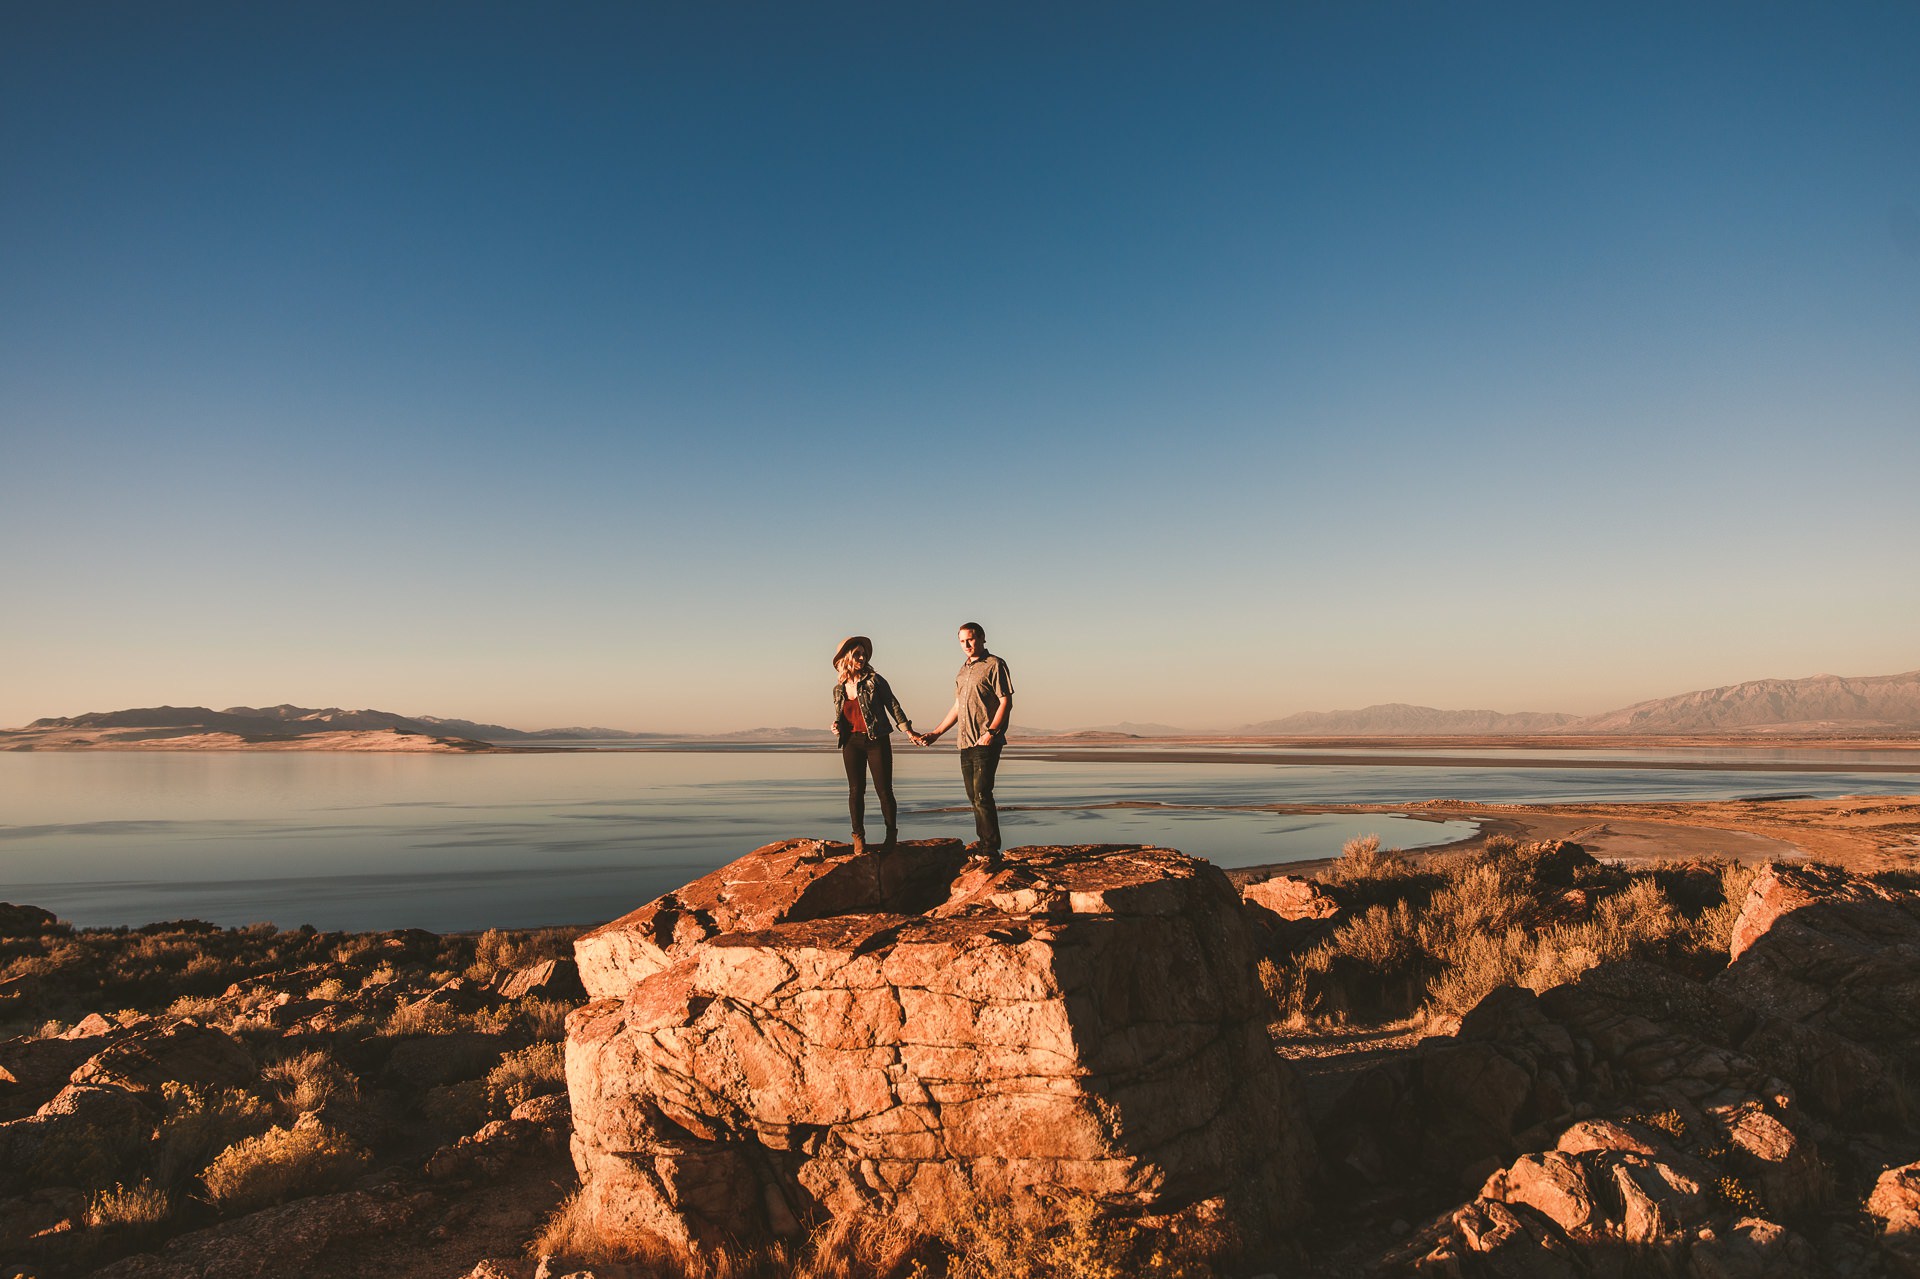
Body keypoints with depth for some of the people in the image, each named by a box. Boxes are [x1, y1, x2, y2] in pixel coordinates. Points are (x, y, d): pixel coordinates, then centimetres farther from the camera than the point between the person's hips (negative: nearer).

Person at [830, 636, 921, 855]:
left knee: (884, 790, -2)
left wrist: (908, 730, -8)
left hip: (877, 741, -3)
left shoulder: (874, 680, -3)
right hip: (852, 743, 3)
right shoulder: (839, 689, 9)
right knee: (855, 791, 2)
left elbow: (892, 705, -3)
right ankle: (858, 838, 10)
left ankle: (891, 836, 12)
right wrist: (837, 727, -2)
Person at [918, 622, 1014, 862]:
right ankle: (983, 844, 18)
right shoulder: (962, 671, 20)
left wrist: (991, 732, -19)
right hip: (965, 743, 8)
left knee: (982, 795, -13)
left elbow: (1006, 702, -9)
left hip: (986, 743, -8)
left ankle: (992, 852, -10)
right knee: (973, 797, 9)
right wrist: (935, 734, 22)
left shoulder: (994, 665, -3)